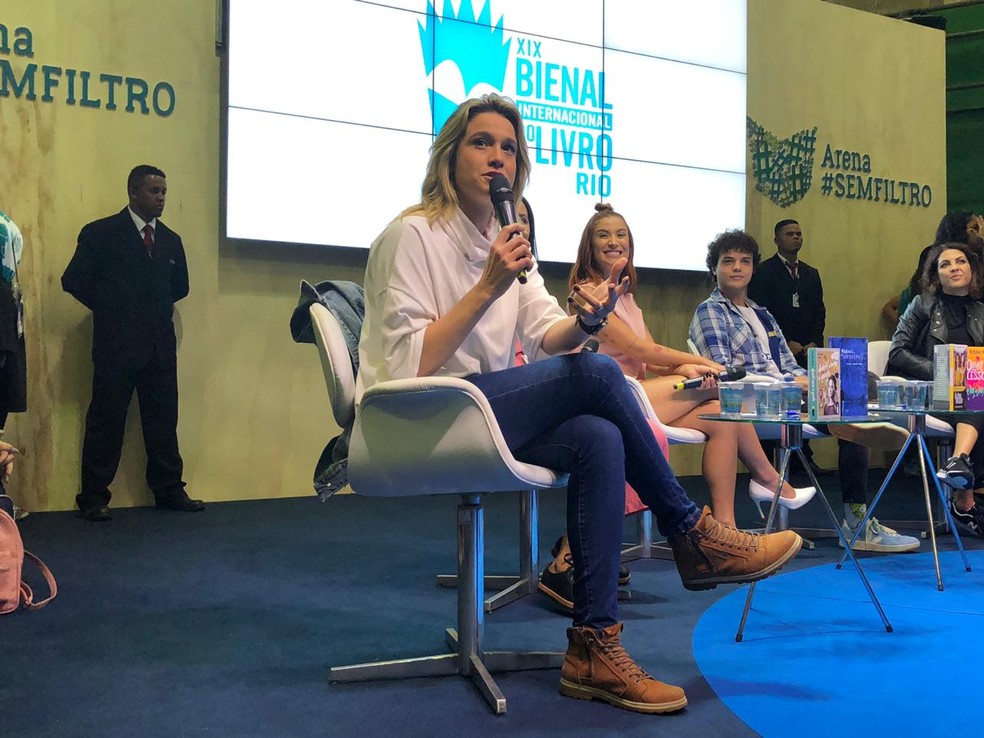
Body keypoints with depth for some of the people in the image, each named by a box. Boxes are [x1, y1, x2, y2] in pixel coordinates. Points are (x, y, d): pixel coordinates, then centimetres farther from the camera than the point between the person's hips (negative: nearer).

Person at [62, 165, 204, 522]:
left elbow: (180, 286, 25)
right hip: (116, 344, -5)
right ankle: (93, 498, 3)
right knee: (106, 421, -2)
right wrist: (110, 310, 0)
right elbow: (73, 280, -5)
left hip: (160, 344, 5)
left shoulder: (171, 240, 14)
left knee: (163, 421, 7)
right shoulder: (101, 234, -2)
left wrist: (157, 308, 11)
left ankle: (169, 491, 13)